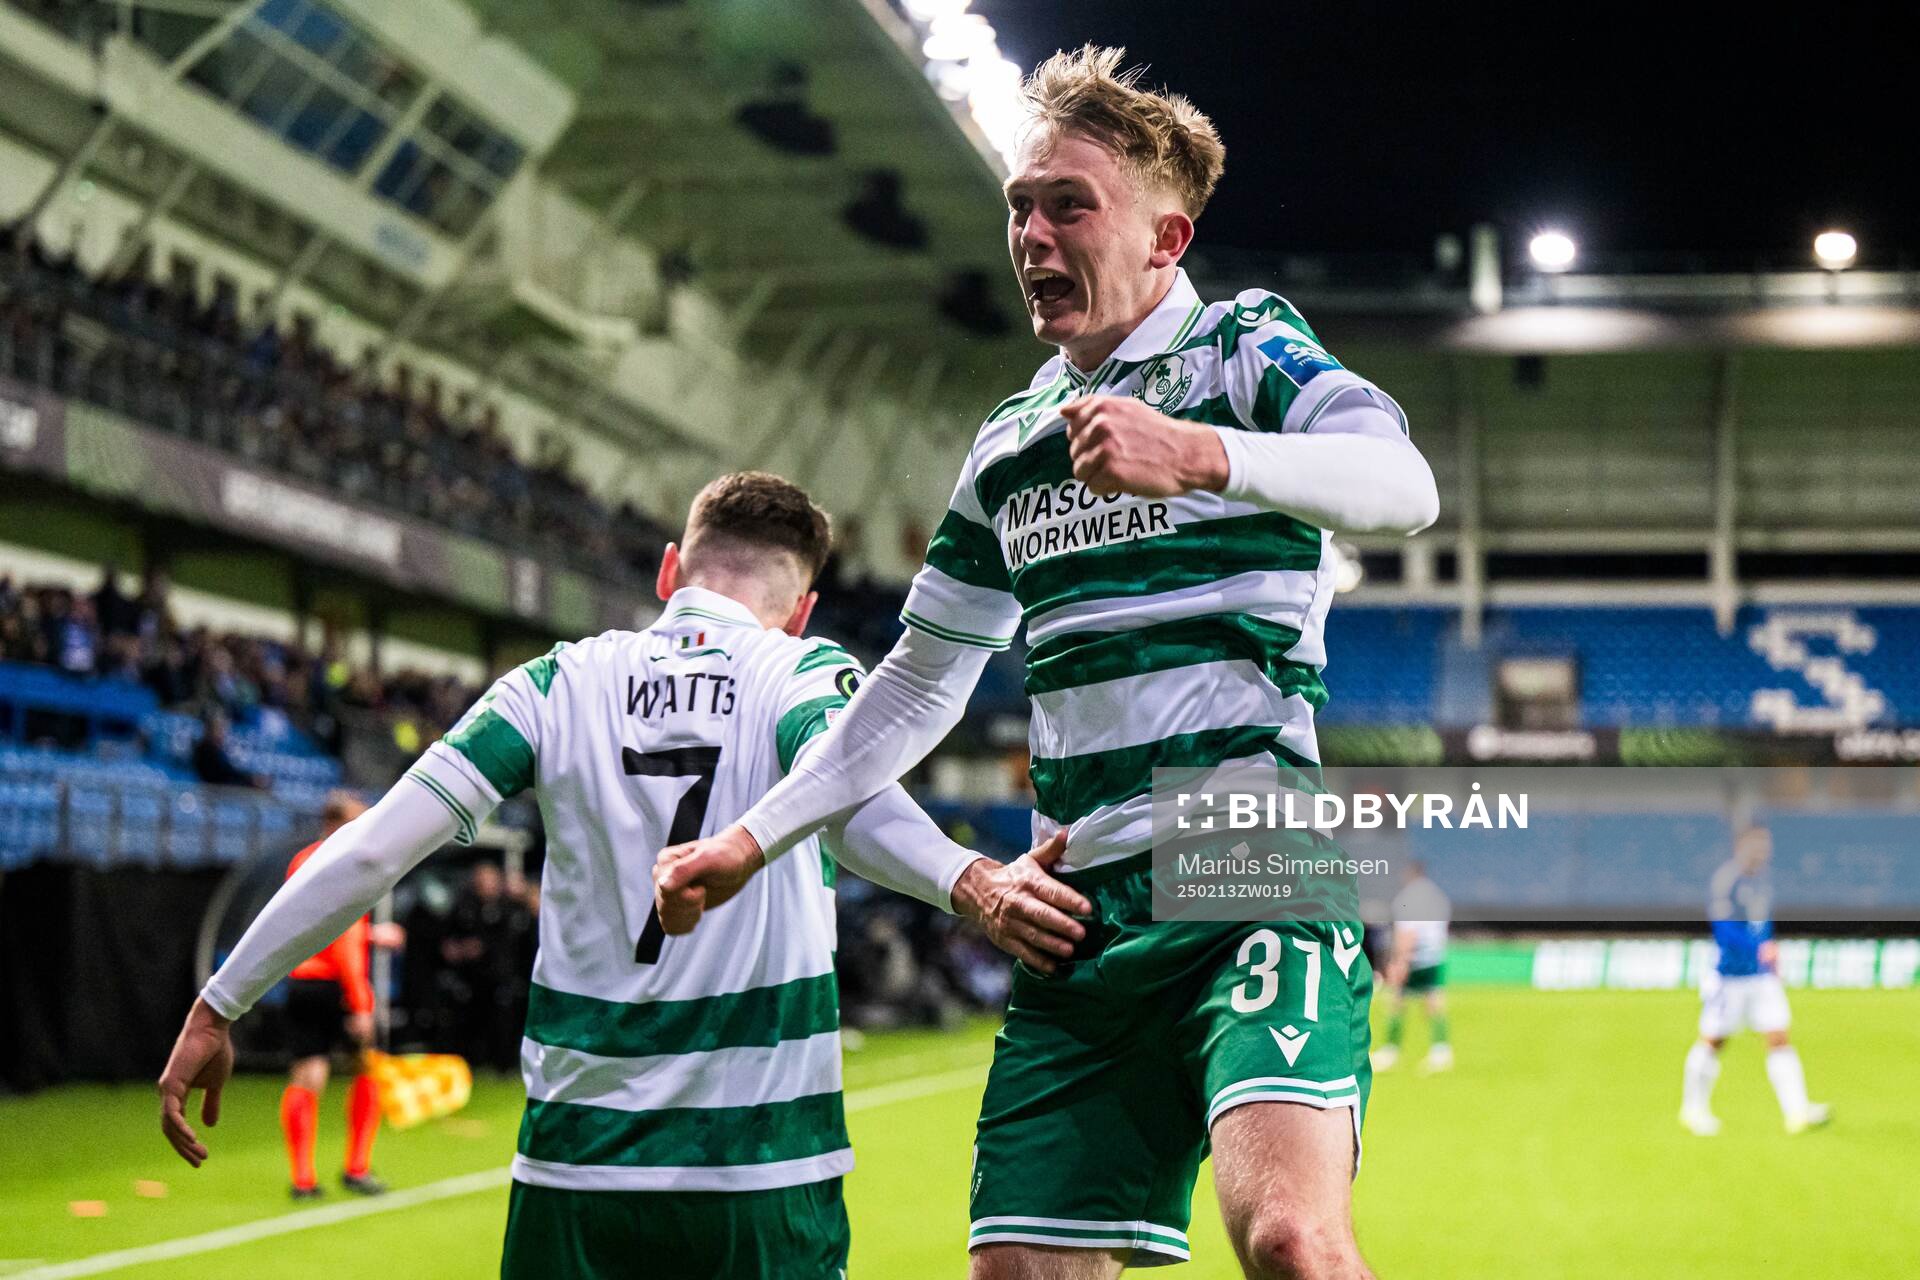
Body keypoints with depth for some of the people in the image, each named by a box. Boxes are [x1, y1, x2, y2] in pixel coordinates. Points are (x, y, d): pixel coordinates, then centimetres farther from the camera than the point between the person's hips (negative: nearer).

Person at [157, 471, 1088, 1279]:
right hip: (764, 1168, -2)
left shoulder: (562, 683, 6)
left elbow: (369, 852, 0)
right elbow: (845, 800, -23)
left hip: (574, 1166, 2)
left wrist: (218, 1006, 6)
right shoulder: (801, 672, 1)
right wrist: (974, 884, -40)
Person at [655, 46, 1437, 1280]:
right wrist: (753, 839, 22)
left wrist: (1202, 454, -35)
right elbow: (923, 682, 28)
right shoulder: (1008, 444, 20)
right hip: (1084, 905, 6)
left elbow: (1405, 484, -19)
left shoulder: (1248, 347, 2)